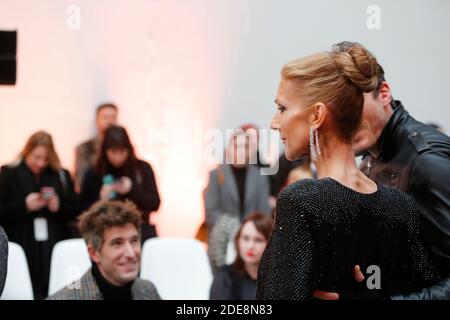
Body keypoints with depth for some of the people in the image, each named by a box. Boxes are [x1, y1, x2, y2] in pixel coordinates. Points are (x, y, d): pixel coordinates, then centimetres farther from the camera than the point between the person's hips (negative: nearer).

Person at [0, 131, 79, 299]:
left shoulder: (62, 175, 12)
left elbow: (75, 211, 10)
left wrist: (58, 206, -9)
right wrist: (25, 206, -13)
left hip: (55, 248, 2)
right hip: (22, 248, -2)